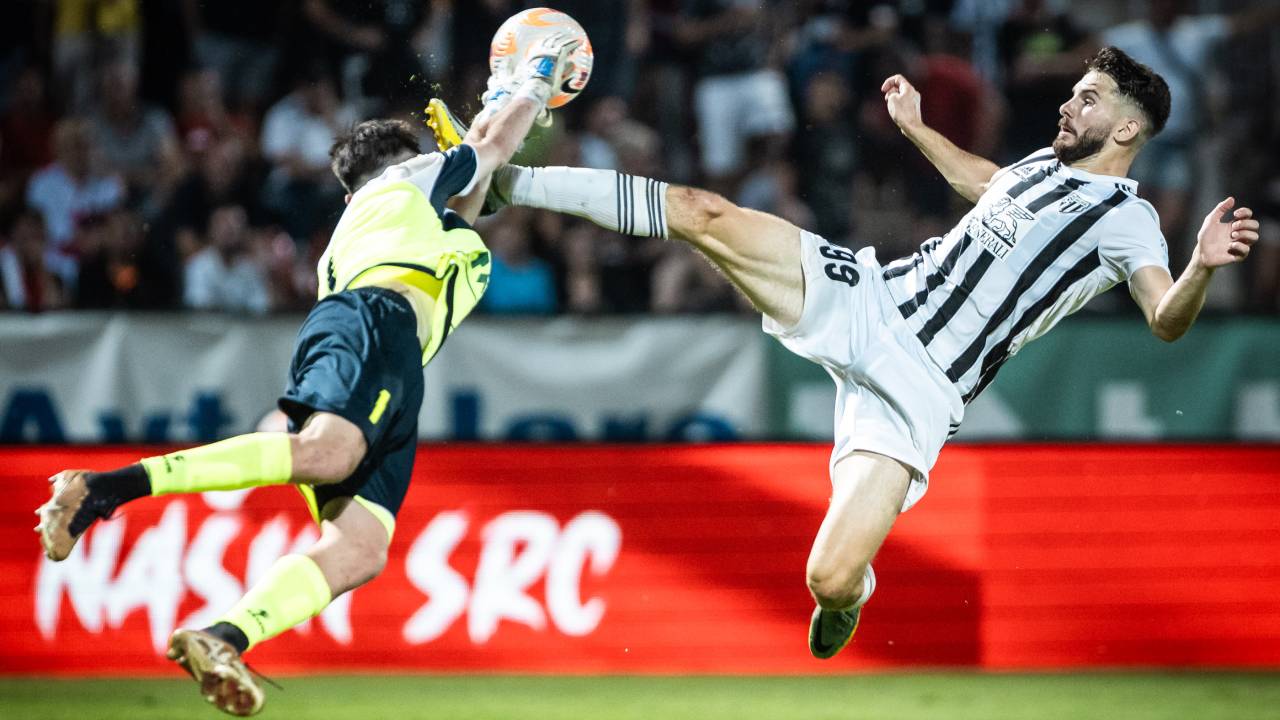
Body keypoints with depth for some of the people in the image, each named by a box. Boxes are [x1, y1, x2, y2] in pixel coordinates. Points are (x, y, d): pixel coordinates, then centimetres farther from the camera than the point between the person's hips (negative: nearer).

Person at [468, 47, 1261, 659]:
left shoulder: (1125, 220, -8)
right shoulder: (1042, 166, 15)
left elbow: (1167, 319, -26)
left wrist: (1203, 267, -45)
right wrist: (916, 127, 41)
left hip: (919, 385, -6)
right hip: (868, 298, 6)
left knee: (830, 578, -20)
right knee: (705, 213, -10)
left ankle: (848, 594, 22)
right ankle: (503, 181, 1)